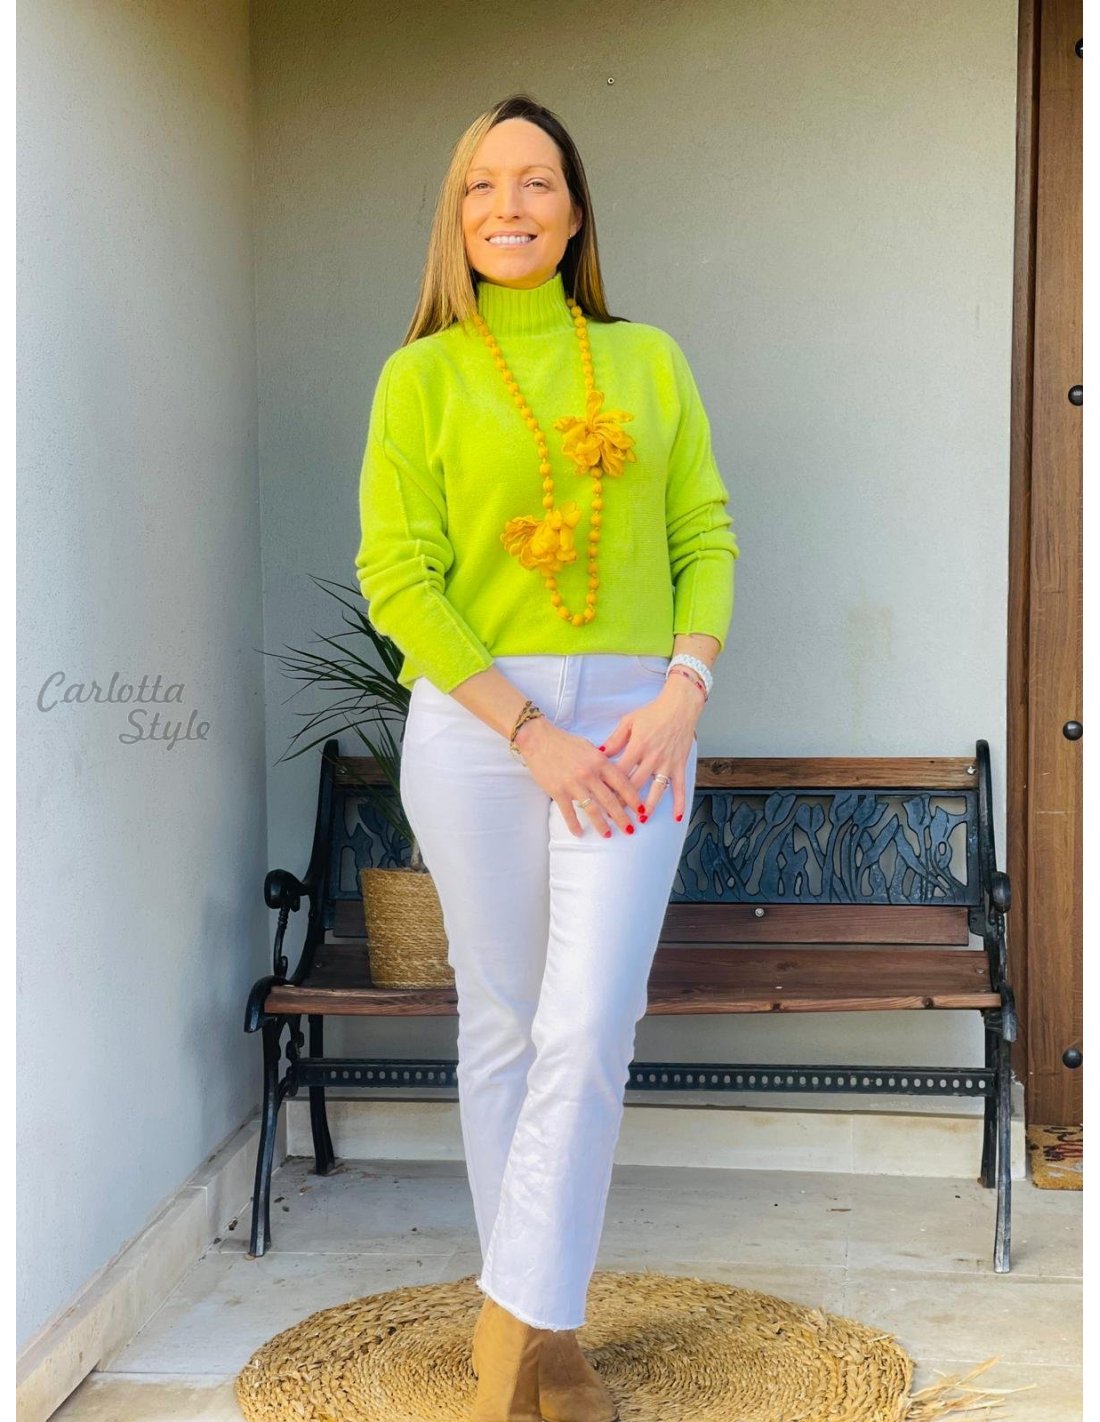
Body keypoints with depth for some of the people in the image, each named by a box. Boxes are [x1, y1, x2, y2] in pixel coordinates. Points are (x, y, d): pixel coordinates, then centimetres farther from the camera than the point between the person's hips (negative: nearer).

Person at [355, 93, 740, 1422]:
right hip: (473, 722, -1)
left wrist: (683, 689, -9)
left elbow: (706, 535, 8)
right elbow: (395, 575, -5)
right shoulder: (420, 376, 3)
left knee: (589, 1028, -7)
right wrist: (531, 732, -12)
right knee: (502, 1022, 6)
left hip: (632, 720, 1)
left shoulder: (648, 357, 10)